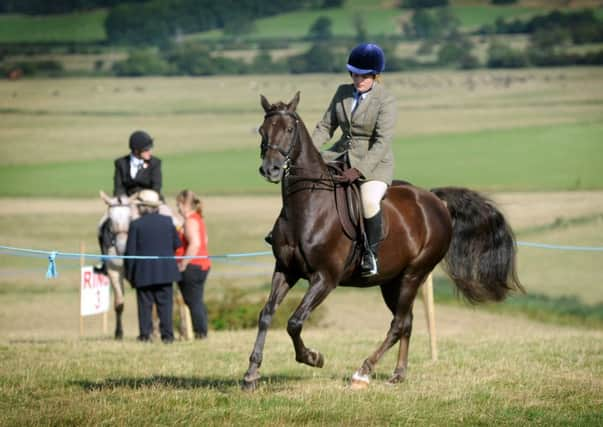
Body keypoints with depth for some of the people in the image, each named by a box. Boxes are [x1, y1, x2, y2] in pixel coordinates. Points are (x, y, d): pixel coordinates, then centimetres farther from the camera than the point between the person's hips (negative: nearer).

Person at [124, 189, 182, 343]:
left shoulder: (136, 225, -7)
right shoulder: (167, 221, 2)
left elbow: (130, 251, -6)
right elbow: (177, 245, 8)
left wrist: (129, 273, 3)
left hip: (143, 273, -2)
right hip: (165, 271, 2)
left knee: (145, 304, 4)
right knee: (165, 303, 5)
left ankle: (145, 334, 1)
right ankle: (167, 334, 1)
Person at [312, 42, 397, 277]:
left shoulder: (386, 101, -13)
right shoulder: (343, 92, 6)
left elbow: (382, 142, -20)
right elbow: (325, 126, 10)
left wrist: (360, 170, -30)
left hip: (375, 163, -7)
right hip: (342, 155, 7)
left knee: (369, 200, -34)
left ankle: (371, 253, -16)